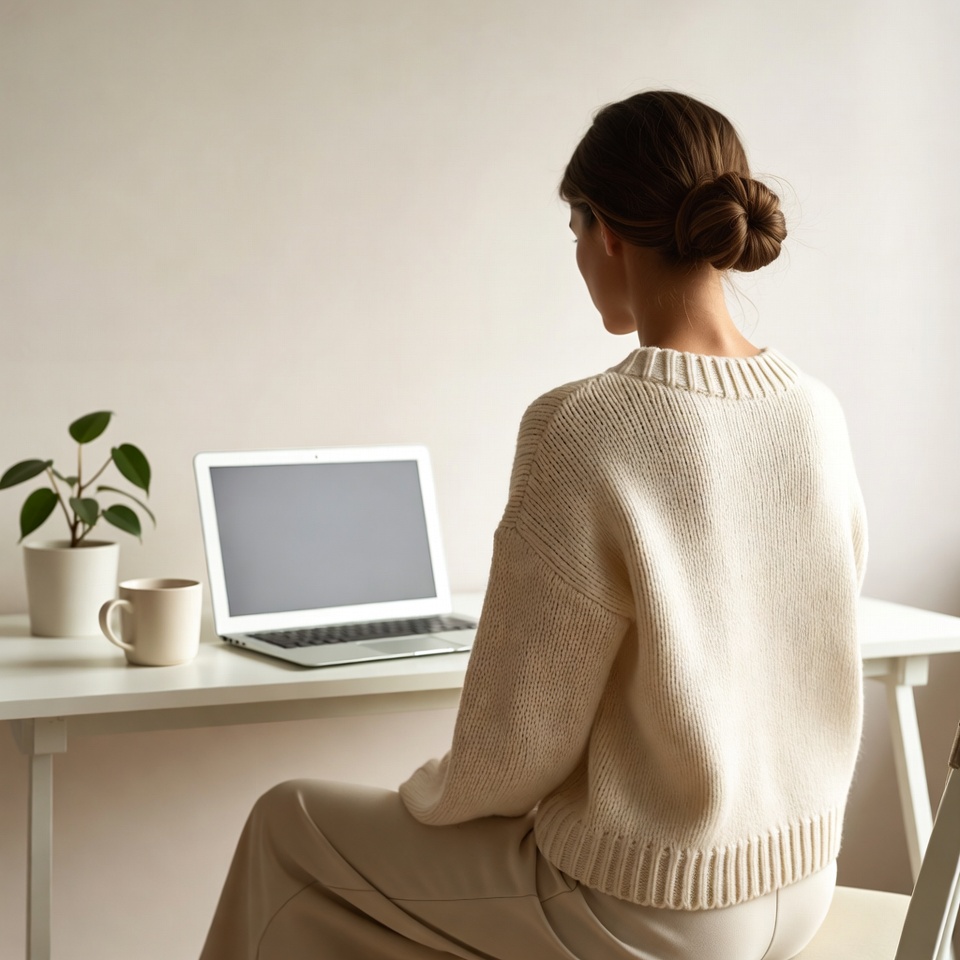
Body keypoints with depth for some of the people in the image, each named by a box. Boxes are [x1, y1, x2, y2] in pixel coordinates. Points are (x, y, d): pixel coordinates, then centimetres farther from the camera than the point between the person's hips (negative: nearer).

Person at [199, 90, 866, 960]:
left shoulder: (583, 430, -25)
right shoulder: (818, 412, -4)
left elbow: (520, 743, -20)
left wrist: (429, 795, 3)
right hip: (798, 886, 7)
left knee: (288, 828, 15)